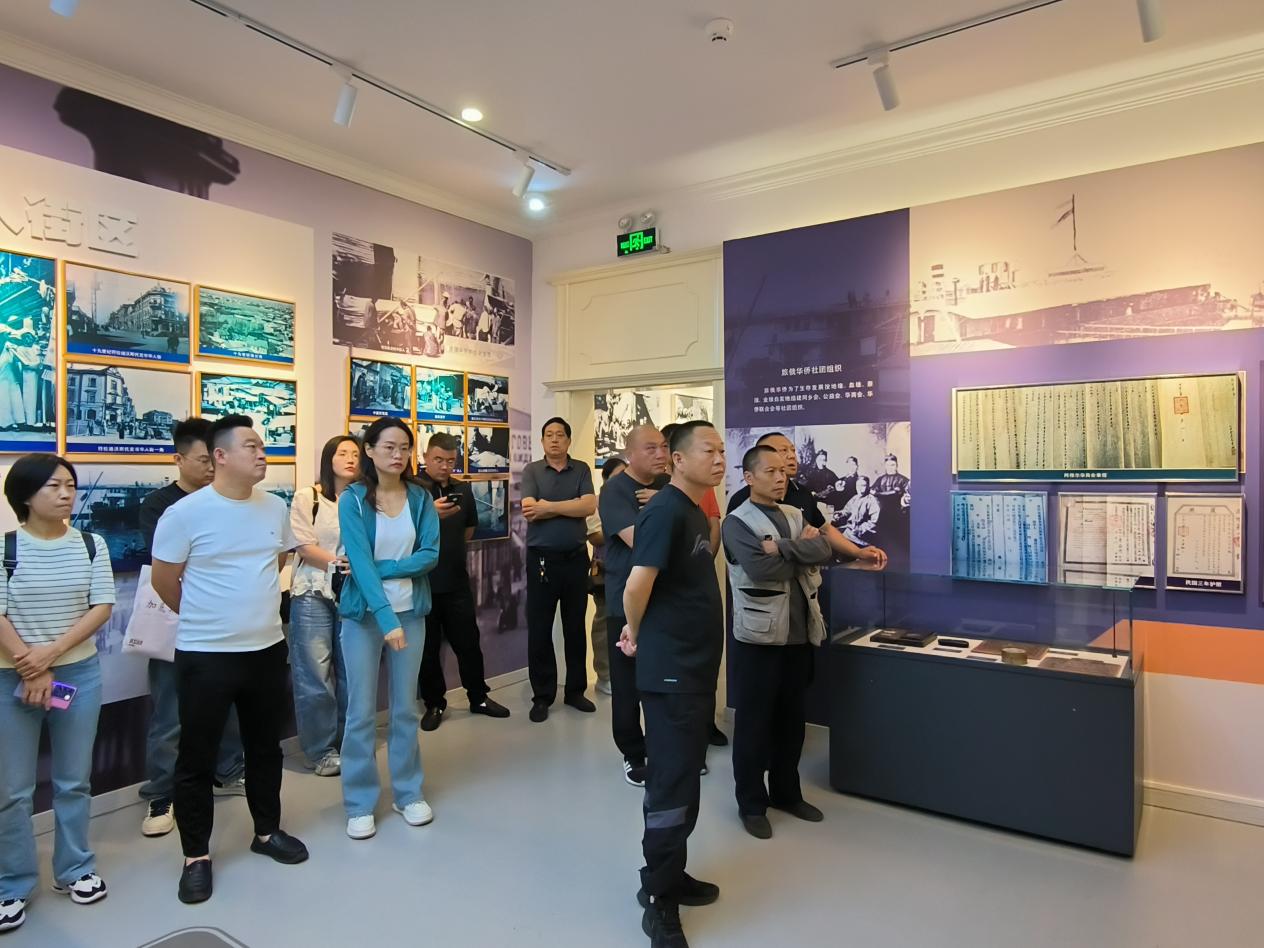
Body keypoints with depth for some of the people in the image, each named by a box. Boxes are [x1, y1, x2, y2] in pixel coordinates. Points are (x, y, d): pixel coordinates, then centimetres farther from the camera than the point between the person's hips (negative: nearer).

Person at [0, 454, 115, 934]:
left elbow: (101, 607, -4)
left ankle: (74, 869, 28)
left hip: (79, 673, 2)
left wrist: (52, 652, -14)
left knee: (74, 781, 12)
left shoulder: (91, 545, 0)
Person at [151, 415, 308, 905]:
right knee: (197, 758, 8)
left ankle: (267, 831, 36)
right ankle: (196, 856, 25)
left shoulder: (276, 508, 1)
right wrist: (205, 619, 7)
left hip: (267, 648, 5)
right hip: (205, 654, -4)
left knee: (265, 748, 18)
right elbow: (164, 581, -5)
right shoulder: (185, 513, -13)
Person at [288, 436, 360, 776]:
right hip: (313, 595, -2)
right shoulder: (307, 497, -1)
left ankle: (349, 745, 20)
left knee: (351, 674, 6)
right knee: (315, 676, 0)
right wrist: (338, 564, -14)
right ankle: (322, 751, 13)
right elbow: (304, 547, -5)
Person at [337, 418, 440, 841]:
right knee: (361, 712, 5)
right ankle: (360, 804, 20)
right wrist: (387, 617, -25)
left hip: (411, 612, 3)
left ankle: (408, 793, 27)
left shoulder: (421, 498, 1)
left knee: (406, 708, 12)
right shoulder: (352, 499, -8)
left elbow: (430, 555, -6)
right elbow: (359, 563, -17)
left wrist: (381, 568, -18)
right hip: (363, 614, -2)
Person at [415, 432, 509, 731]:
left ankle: (479, 698, 25)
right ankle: (434, 704, 21)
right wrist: (430, 513, -35)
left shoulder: (463, 489, 9)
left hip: (457, 581, 4)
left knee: (468, 643, 10)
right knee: (427, 648, 7)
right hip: (422, 582, -4)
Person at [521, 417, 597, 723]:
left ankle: (575, 690, 25)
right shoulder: (532, 471, 1)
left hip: (576, 558, 1)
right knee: (539, 630, 5)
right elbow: (529, 511, -14)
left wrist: (548, 506, -14)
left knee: (575, 627, 11)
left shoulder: (582, 470, 4)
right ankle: (542, 696, 17)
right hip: (541, 559, -1)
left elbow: (589, 506, -12)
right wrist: (570, 506, -13)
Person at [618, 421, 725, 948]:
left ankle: (670, 875, 33)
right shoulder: (666, 511, -19)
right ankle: (658, 902, 14)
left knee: (685, 778, 18)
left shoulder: (696, 513, 12)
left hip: (695, 667, 9)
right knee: (671, 782, 0)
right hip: (671, 671, -9)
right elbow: (637, 586, -25)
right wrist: (637, 635, -7)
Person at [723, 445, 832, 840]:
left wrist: (783, 548, -18)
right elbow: (762, 569, -23)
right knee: (754, 721, 5)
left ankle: (786, 792, 33)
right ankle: (752, 804, 19)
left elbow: (824, 550, -5)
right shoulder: (738, 522, -8)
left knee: (793, 718, 17)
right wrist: (802, 552, -8)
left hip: (800, 633, 6)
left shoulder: (796, 515, 12)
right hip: (759, 635, -6)